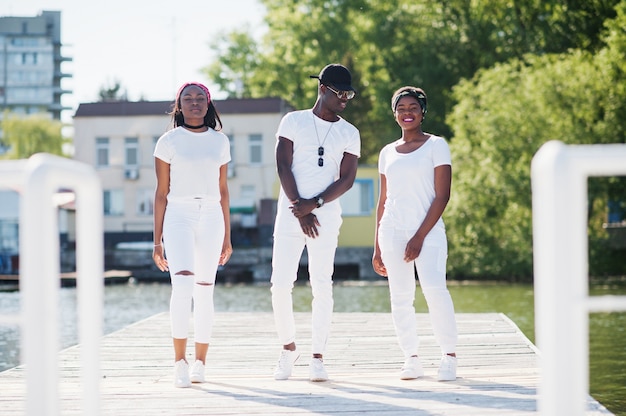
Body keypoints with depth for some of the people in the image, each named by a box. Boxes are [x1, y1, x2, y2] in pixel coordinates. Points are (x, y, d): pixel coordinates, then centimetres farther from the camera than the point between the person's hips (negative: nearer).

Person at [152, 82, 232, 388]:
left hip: (211, 217, 3)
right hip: (178, 216, -3)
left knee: (204, 292, 3)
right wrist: (157, 241, 1)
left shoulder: (219, 141, 11)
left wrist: (226, 237, 14)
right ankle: (180, 362, -20)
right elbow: (161, 192, 4)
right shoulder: (168, 142, 4)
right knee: (183, 283, -21)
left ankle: (199, 363, 12)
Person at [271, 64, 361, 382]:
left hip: (326, 216, 0)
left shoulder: (349, 134, 9)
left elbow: (347, 179, 0)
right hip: (290, 213, 0)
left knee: (322, 286, -4)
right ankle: (288, 347, 14)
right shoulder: (293, 121, 5)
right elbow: (283, 167, -1)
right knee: (281, 283, -4)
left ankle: (317, 357, 0)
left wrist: (314, 205, -13)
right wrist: (301, 211, -9)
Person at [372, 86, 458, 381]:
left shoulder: (436, 145, 3)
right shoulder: (388, 153, 16)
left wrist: (420, 236, -12)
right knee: (400, 296, 0)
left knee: (434, 289, -20)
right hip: (393, 232, 4)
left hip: (427, 230, -4)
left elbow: (442, 196, -4)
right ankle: (411, 359, 6)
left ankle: (449, 357, -12)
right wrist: (377, 247, 13)